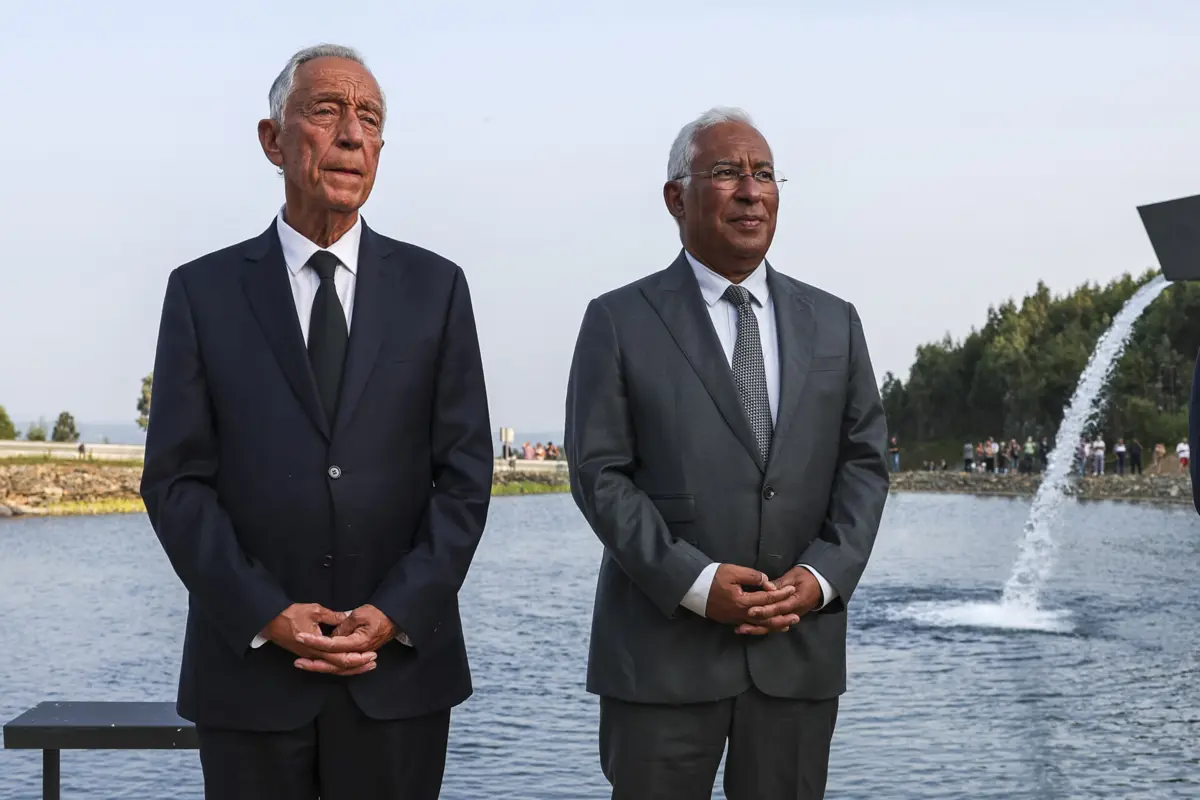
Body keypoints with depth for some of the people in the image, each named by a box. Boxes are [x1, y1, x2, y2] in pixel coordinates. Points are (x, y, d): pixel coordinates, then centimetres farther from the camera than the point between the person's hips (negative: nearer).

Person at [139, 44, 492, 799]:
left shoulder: (434, 286, 6)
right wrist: (265, 615, -11)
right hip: (249, 668, 0)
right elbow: (176, 480, -1)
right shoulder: (203, 291, 3)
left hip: (400, 667, 1)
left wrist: (397, 614, -9)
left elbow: (465, 472, 2)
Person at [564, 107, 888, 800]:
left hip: (801, 645, 3)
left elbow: (866, 461, 9)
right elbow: (599, 472, -5)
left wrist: (823, 574, -7)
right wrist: (693, 583, -15)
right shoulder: (620, 321, 1)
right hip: (663, 650, -3)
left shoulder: (834, 323, 12)